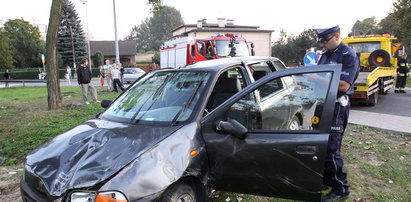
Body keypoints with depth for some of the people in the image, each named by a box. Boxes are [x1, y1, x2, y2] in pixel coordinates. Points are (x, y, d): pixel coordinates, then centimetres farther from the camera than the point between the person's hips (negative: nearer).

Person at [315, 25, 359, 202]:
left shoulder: (348, 55, -11)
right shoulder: (326, 55, 15)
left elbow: (344, 85, -20)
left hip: (337, 106, -8)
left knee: (331, 149, -6)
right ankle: (326, 180, 27)